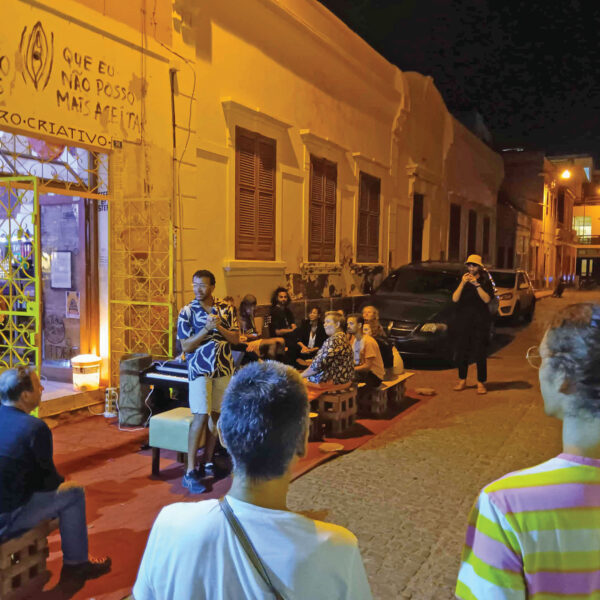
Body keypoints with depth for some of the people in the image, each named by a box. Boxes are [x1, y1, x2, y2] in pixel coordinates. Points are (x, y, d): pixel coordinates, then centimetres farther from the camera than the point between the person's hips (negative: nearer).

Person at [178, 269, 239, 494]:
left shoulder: (225, 309, 4)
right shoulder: (187, 312, -4)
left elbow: (236, 339, 3)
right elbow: (186, 347, -9)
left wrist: (220, 328, -15)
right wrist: (207, 329, -20)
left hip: (224, 368, 4)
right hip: (200, 370, -4)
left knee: (216, 415, 8)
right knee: (201, 417, -10)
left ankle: (207, 462, 21)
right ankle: (190, 471, -5)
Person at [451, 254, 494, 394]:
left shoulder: (485, 282, 5)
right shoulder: (462, 281, 10)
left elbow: (487, 299, -11)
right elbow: (455, 299, -4)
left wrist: (476, 284, -18)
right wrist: (463, 283, -14)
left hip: (480, 321, -2)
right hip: (463, 321, 2)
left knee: (480, 352, -3)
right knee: (462, 351, 5)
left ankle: (481, 382, 4)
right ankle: (462, 380, 17)